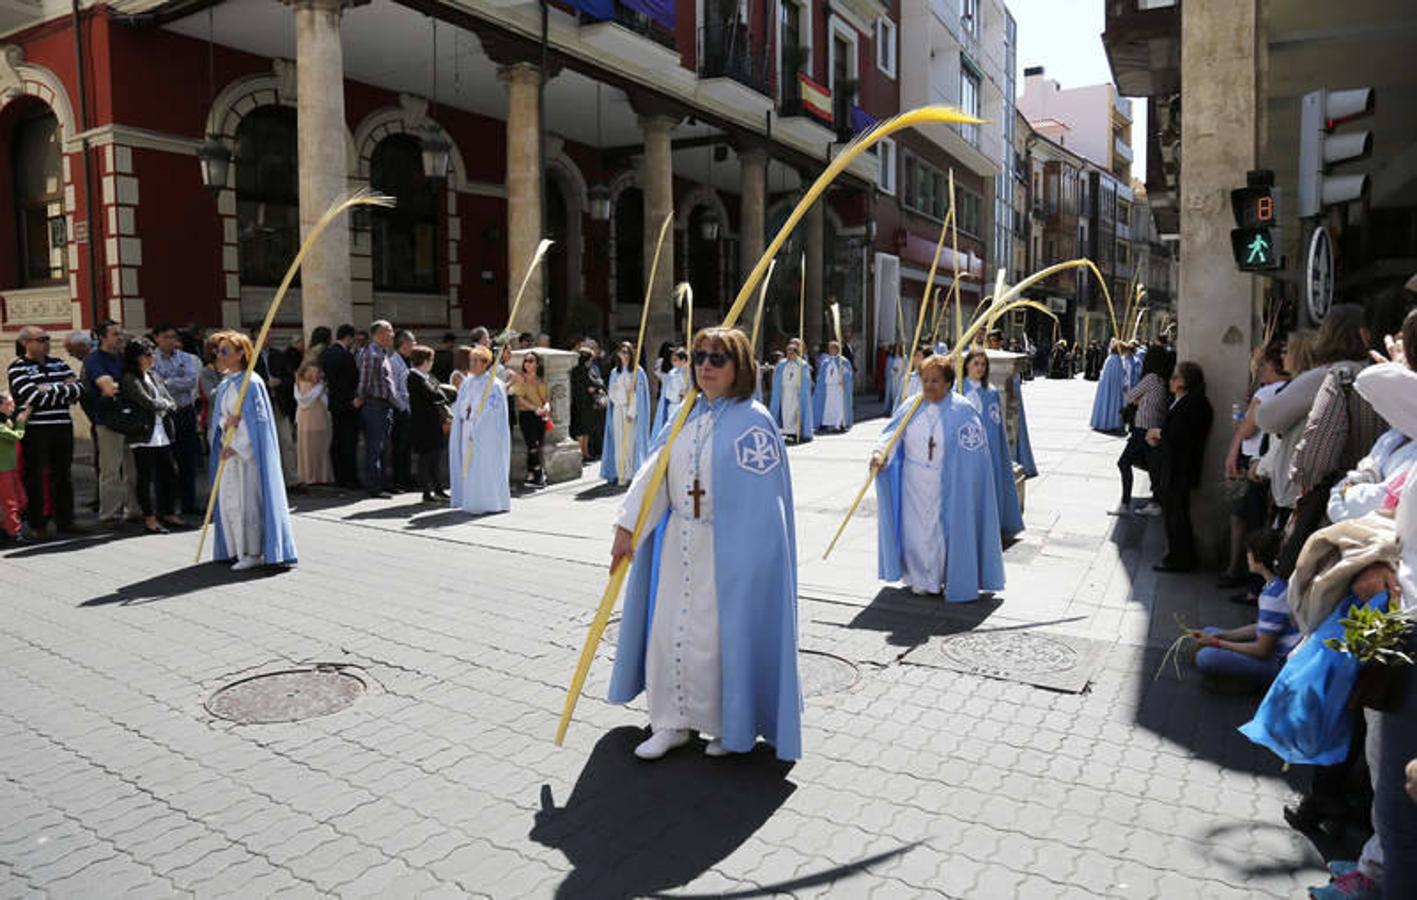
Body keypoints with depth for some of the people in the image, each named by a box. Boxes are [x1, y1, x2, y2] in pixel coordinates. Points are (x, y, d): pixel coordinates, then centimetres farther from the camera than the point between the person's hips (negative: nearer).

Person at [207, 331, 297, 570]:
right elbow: (219, 415, 10)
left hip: (247, 451, -8)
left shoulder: (250, 382, -11)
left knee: (246, 500, -5)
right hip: (229, 450, 8)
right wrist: (225, 422, -14)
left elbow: (255, 419, -14)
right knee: (228, 500, 9)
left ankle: (253, 553, 3)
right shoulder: (224, 384, 13)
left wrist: (235, 446, -18)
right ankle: (237, 550, 19)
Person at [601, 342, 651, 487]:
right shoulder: (615, 372, 14)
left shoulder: (637, 372, 0)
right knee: (618, 443, 0)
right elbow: (611, 392, 12)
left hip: (632, 409, -4)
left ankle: (631, 473, -7)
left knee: (630, 441, -8)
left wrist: (631, 412, -13)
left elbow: (638, 393, -6)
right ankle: (619, 473, 2)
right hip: (618, 409, 4)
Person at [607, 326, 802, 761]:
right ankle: (672, 722, 25)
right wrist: (627, 525, 1)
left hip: (728, 547, -6)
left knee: (723, 633, 3)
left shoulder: (752, 420, -12)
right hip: (678, 542, 7)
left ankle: (731, 726, 24)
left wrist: (746, 559, -19)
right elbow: (653, 472, 7)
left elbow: (760, 497, -15)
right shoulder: (688, 416, 8)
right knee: (669, 628, 10)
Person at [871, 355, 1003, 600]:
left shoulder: (962, 410, -11)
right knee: (916, 529, 9)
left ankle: (953, 580, 25)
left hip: (947, 485, -3)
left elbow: (974, 453, -9)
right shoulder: (912, 405, 0)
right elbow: (893, 432, -6)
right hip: (915, 484, 3)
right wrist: (880, 451, -26)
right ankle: (922, 578, 29)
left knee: (948, 530, 6)